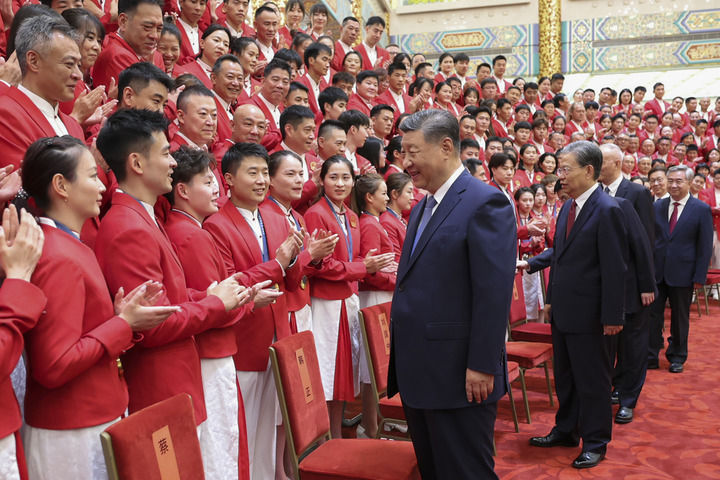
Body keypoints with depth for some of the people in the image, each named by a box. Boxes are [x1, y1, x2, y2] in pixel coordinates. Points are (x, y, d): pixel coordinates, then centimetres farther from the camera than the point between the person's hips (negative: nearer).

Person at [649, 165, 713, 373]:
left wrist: (699, 276, -9)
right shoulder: (657, 206, 5)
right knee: (652, 315, 5)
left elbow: (705, 246, -4)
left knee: (680, 317, 11)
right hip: (655, 270, 3)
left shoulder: (701, 210, -4)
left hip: (682, 273, -2)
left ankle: (677, 357, 26)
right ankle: (650, 357, 15)